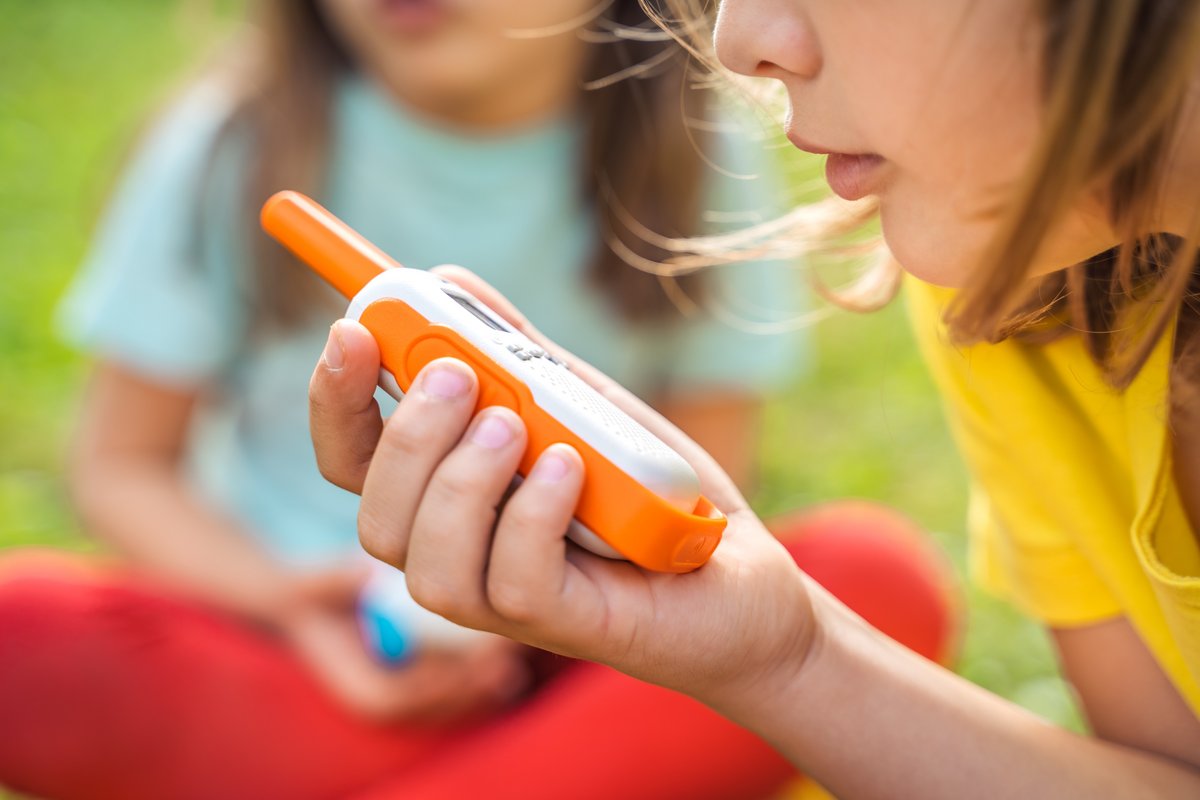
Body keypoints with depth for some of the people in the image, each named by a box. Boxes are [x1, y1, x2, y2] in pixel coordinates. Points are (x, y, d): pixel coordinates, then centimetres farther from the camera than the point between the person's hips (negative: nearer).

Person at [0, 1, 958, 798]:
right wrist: (287, 598, -17)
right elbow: (122, 465, 1)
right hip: (290, 671, 0)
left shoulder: (692, 155, -4)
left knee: (881, 575, -24)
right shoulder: (234, 147, -6)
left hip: (567, 664, 1)